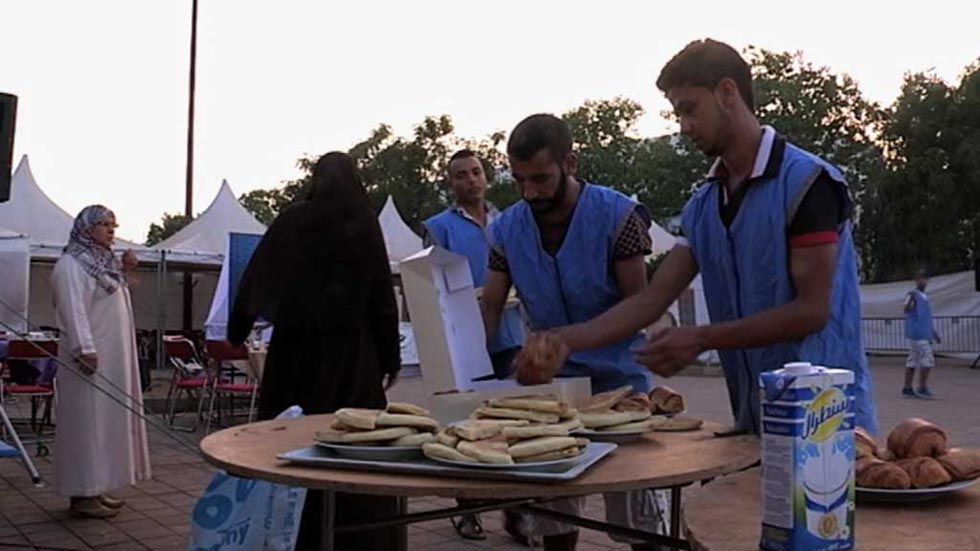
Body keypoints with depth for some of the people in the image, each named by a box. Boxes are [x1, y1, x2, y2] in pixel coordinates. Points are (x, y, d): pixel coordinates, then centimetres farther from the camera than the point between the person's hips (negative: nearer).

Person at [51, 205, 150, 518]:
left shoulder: (102, 261, 17)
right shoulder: (71, 264, -11)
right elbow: (73, 309, -21)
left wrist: (122, 269, 13)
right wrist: (84, 349, -29)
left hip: (113, 357, 10)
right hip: (90, 358, -10)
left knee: (106, 419, 11)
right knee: (86, 421, -6)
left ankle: (95, 488, 18)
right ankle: (82, 494, -1)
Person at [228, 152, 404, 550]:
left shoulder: (290, 221, 4)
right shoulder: (364, 223, -2)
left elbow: (255, 279, 7)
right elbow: (382, 295, -3)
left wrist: (236, 333, 19)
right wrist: (391, 357, 3)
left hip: (295, 347, 2)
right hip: (351, 351, -2)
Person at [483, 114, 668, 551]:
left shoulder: (618, 215, -15)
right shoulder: (506, 229, -4)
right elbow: (490, 309, -1)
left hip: (617, 376, -3)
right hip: (550, 380, 4)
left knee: (635, 510, 1)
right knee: (551, 505, 11)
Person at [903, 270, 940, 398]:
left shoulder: (924, 297, 19)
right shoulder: (913, 295, -8)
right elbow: (906, 310, -25)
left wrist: (934, 333, 28)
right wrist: (910, 300, -44)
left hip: (924, 335, 9)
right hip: (918, 335, -9)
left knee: (913, 361, 8)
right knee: (927, 361, -10)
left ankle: (907, 388, 10)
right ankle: (922, 388, -5)